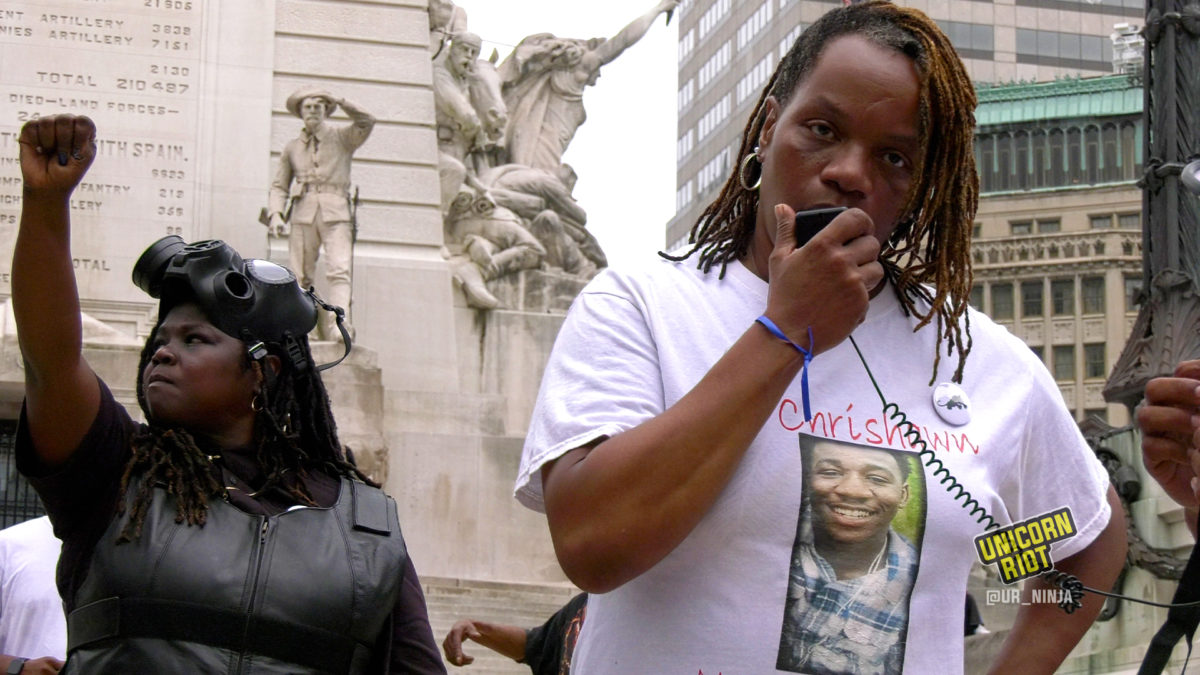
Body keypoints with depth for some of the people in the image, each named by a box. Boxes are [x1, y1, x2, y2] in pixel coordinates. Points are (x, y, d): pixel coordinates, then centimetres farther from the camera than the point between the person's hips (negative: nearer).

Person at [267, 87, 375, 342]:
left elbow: (367, 122, -6)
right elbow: (279, 185, 17)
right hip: (304, 213, 3)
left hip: (335, 214, -3)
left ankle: (339, 327, -32)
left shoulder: (343, 137, 12)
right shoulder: (292, 148, 19)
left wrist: (341, 102, -14)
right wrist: (275, 214, 1)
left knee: (339, 270, -19)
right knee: (299, 276, -4)